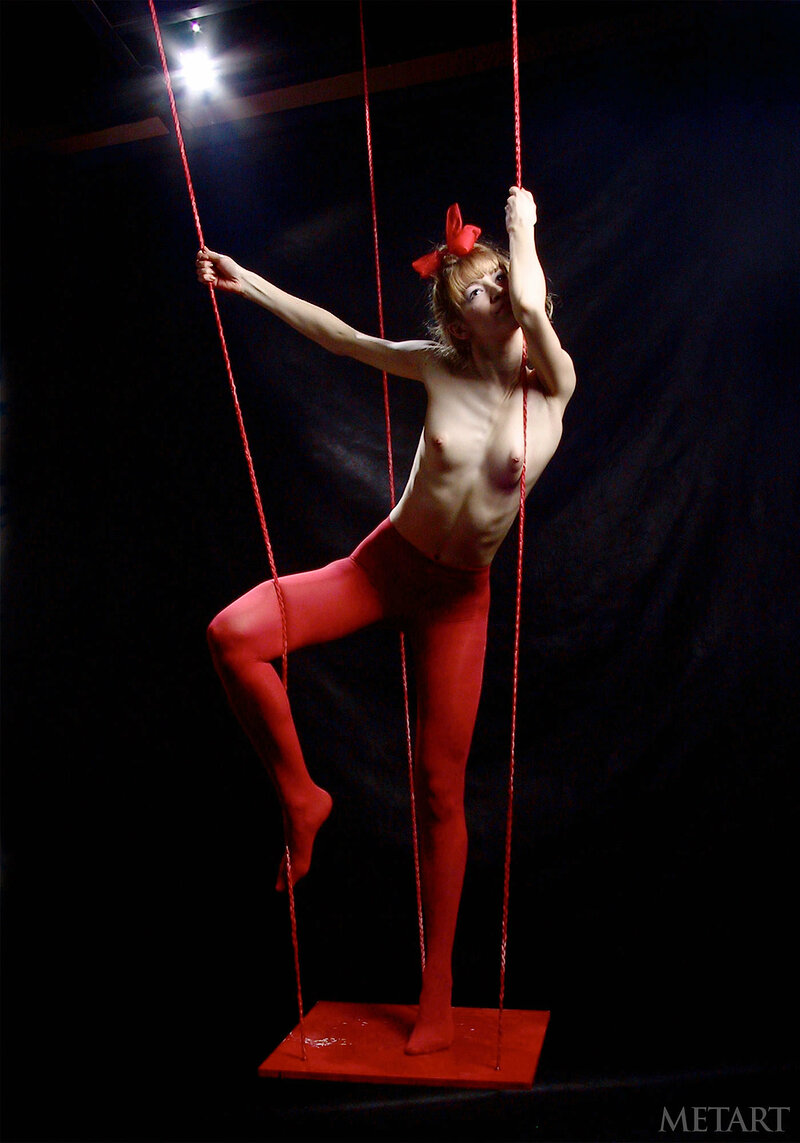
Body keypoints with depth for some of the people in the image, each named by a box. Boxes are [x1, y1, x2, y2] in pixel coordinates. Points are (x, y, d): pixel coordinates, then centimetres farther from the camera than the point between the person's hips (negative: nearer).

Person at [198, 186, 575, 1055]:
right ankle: (300, 797, 1)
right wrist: (249, 284, 7)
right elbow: (337, 336, 6)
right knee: (234, 634, -24)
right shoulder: (440, 366, -4)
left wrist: (523, 225, -9)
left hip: (458, 594, -1)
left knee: (440, 786, 3)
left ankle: (437, 996, 21)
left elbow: (533, 307, -28)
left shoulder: (552, 385, -8)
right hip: (383, 564, 2)